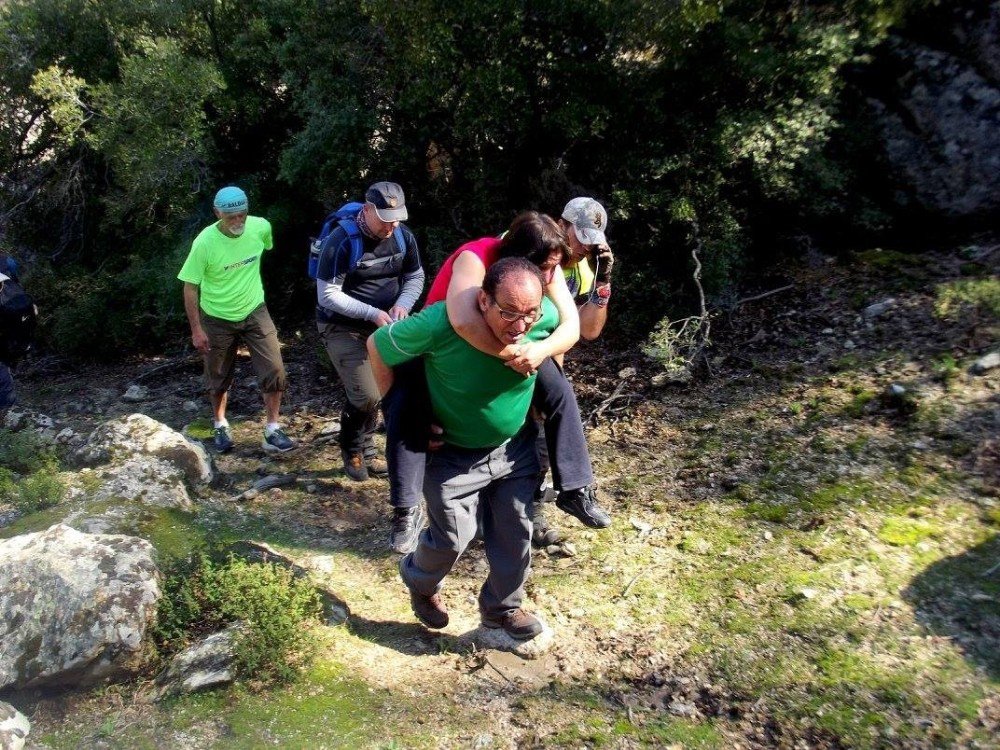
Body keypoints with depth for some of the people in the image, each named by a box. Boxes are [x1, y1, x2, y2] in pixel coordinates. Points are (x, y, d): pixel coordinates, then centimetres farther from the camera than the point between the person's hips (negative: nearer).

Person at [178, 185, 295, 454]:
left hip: (254, 311, 2)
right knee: (219, 378, 13)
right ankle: (220, 425, 37)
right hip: (217, 318, -2)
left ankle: (272, 430, 6)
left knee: (274, 370, -7)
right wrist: (196, 329, -13)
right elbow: (190, 287, -14)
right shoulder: (205, 242, -24)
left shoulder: (261, 227, -15)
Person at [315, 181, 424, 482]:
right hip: (342, 327, -5)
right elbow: (328, 296, -21)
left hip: (382, 326, 6)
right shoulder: (343, 241, -22)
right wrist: (373, 313, -27)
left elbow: (416, 276, 5)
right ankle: (351, 451, 18)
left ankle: (366, 450, 28)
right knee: (366, 396, -11)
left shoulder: (403, 236, -5)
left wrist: (403, 304, -16)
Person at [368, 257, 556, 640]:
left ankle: (502, 608, 36)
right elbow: (377, 347, -16)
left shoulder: (546, 317, -23)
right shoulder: (439, 324, -34)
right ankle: (420, 582, 39)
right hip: (453, 454, -3)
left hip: (517, 448, 4)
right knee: (452, 537, 3)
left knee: (516, 534, 10)